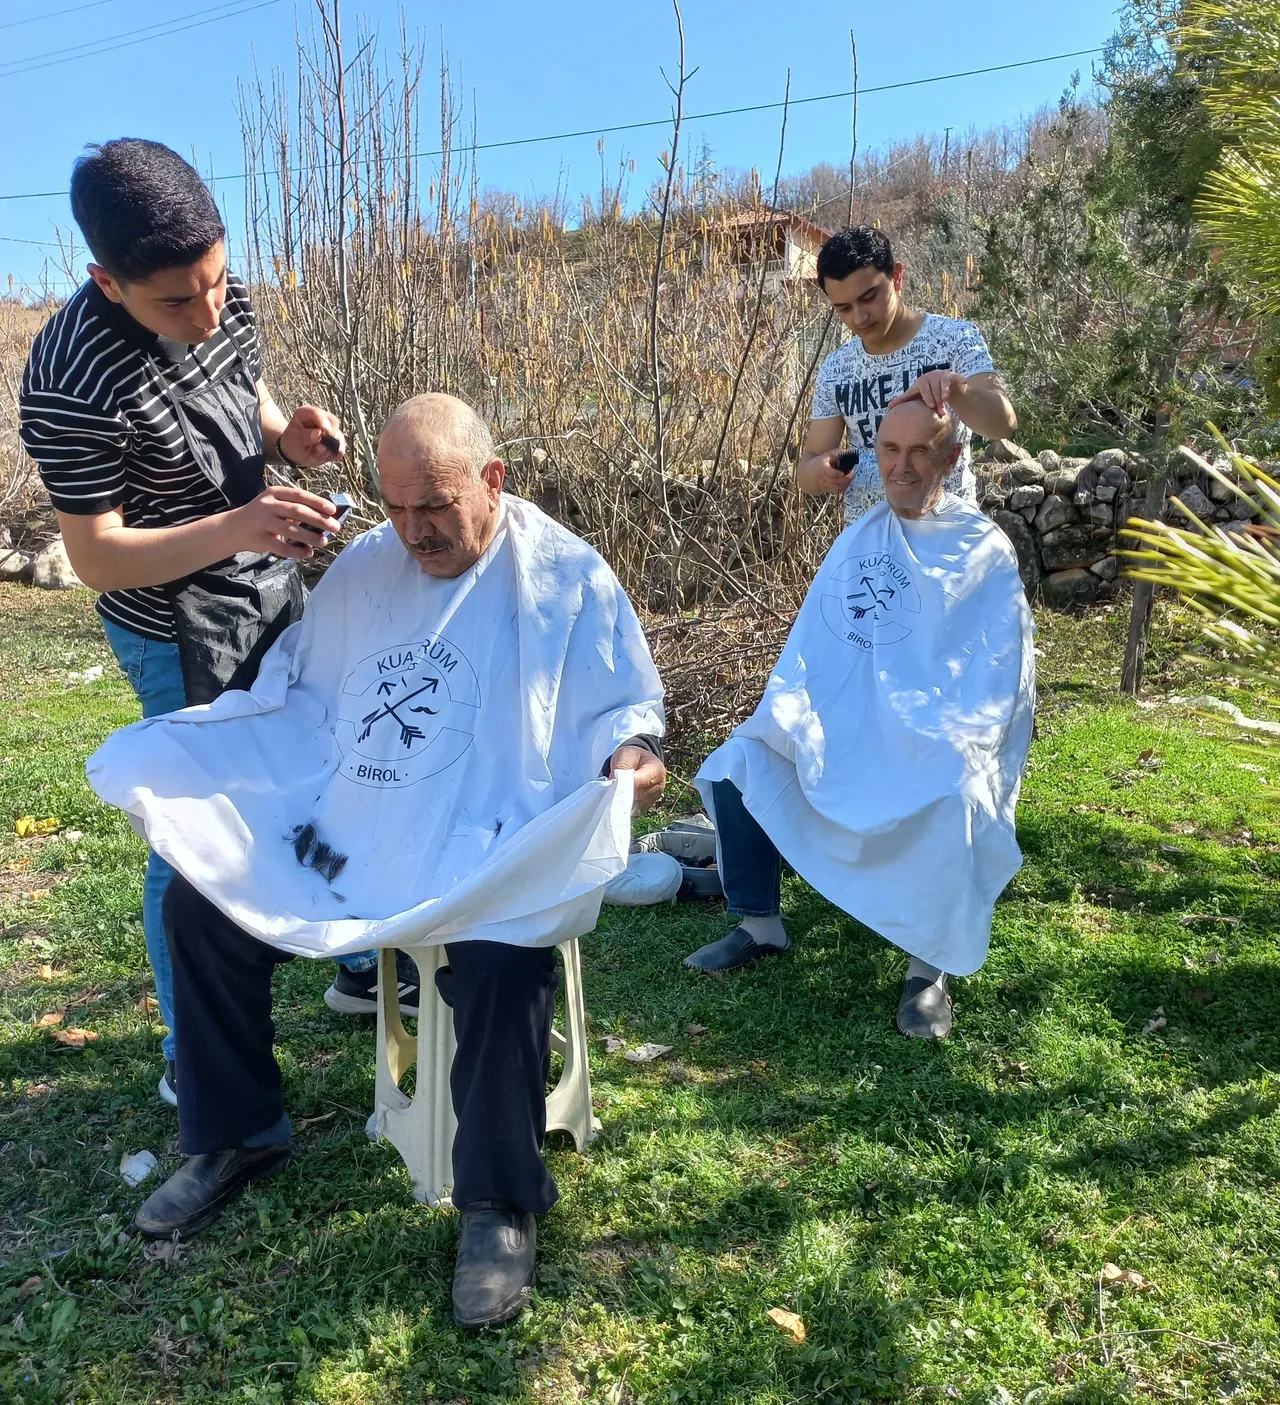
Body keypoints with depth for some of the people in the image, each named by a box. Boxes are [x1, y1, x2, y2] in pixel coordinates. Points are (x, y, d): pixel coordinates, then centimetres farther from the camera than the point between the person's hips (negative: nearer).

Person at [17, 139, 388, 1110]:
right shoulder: (73, 383, -28)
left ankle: (361, 966, 40)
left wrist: (288, 434, -11)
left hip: (273, 588, 7)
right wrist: (234, 528, -36)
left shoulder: (224, 300, -8)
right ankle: (192, 1062, 26)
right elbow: (97, 558, -22)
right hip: (181, 633, -7)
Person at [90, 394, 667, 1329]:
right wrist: (166, 759, 10)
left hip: (490, 856, -6)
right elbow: (297, 698, 19)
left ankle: (502, 1204, -8)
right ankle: (236, 1138, 21)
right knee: (200, 906, 1)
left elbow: (622, 707, -2)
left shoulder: (569, 578, -4)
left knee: (501, 967, -34)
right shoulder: (365, 567, 13)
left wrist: (631, 754, -27)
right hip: (344, 834, 6)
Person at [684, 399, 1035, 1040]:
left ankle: (930, 967, -16)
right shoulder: (856, 541, 14)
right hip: (842, 729, 5)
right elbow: (810, 641, 12)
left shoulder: (984, 550, -1)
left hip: (935, 741, -5)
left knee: (955, 798, -36)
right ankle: (760, 924, 5)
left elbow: (998, 674, -7)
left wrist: (954, 745, -22)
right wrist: (791, 715, -5)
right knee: (738, 763, -10)